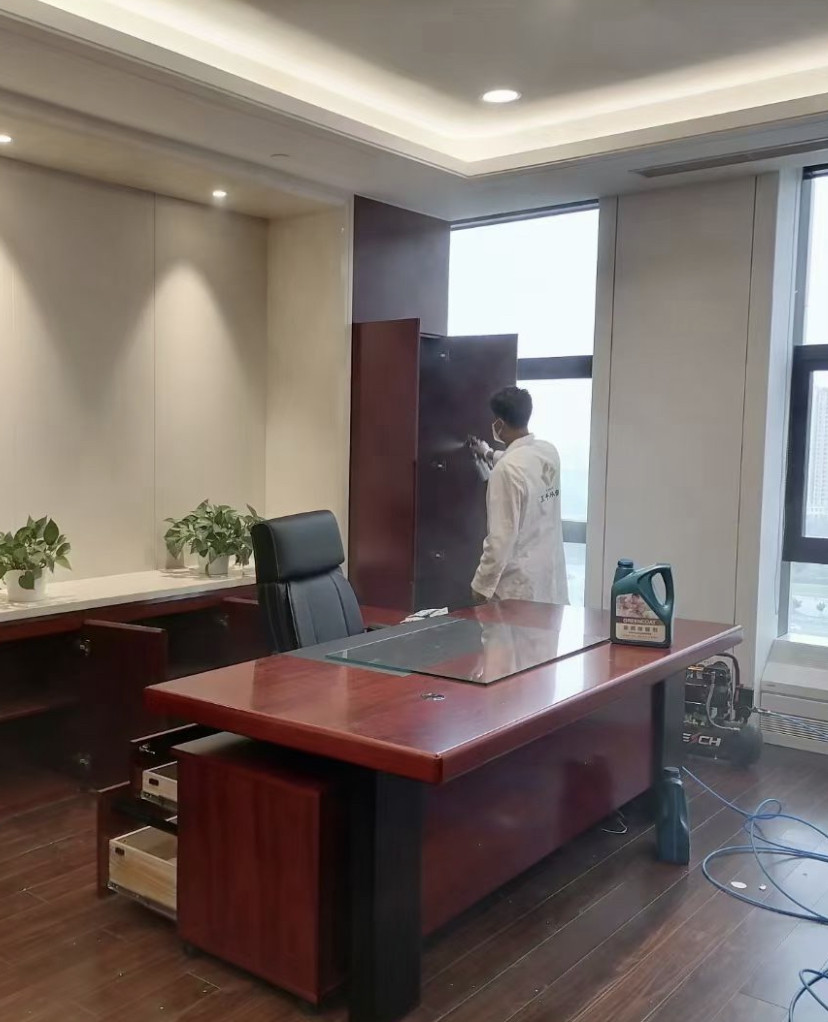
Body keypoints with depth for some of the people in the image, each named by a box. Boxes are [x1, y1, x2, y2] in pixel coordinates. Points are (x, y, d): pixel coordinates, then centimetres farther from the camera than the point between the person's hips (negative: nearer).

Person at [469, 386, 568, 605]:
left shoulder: (507, 469, -22)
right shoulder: (549, 452, 2)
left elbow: (502, 536, -21)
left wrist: (482, 584, -11)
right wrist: (489, 455, 43)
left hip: (520, 580, -7)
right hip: (551, 573, 7)